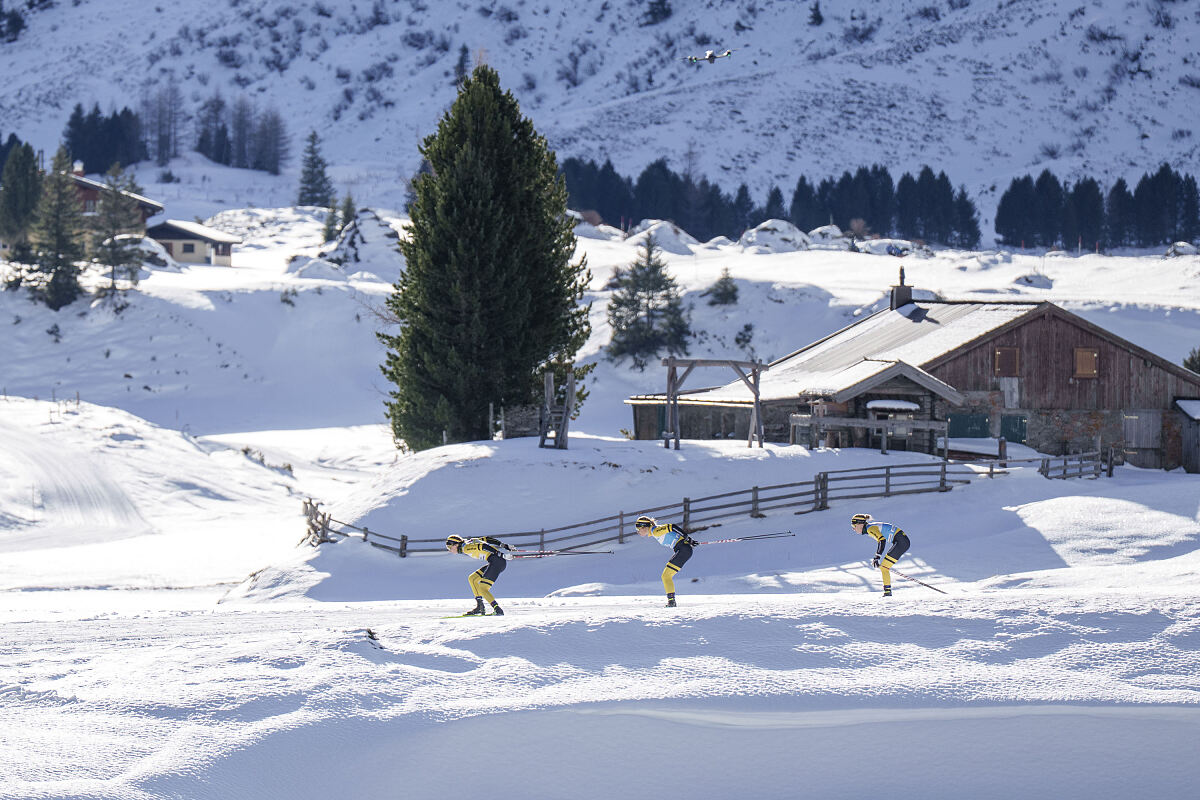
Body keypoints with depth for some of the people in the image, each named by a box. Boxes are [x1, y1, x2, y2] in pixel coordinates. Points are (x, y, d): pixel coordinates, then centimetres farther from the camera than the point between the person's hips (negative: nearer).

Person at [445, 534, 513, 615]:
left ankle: (498, 610, -12)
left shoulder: (466, 548, -7)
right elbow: (486, 539, 18)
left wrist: (498, 553, -21)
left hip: (498, 560, -10)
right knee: (472, 578, 15)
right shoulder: (470, 543, 20)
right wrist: (504, 546, 15)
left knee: (482, 589, -12)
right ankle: (480, 607, 12)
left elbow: (482, 546, -16)